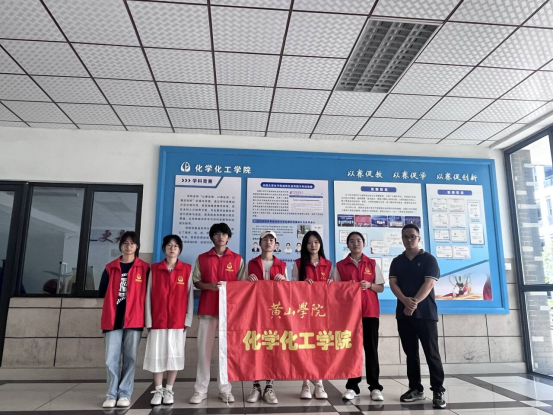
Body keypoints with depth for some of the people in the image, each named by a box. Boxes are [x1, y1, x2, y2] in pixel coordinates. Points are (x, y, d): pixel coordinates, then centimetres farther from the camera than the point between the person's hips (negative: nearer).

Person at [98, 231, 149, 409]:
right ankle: (112, 394, 13)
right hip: (113, 319, 2)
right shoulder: (110, 268, 8)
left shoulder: (144, 268, 2)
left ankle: (125, 394, 14)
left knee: (129, 358, 4)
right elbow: (102, 293, 13)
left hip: (134, 320, -1)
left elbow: (148, 293, 4)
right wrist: (114, 300, 7)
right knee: (111, 359, 1)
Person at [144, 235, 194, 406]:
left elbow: (190, 296, 1)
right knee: (157, 355, 4)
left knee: (175, 355, 5)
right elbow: (148, 295, 3)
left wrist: (188, 319, -3)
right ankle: (158, 390, 18)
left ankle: (169, 390, 18)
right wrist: (148, 320, -2)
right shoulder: (154, 269, 4)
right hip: (158, 320, 1)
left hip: (178, 320, -1)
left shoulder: (187, 269, 1)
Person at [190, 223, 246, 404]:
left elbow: (242, 284, 8)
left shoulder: (237, 259, 7)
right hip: (207, 309, 1)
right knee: (203, 349, 2)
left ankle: (225, 389, 13)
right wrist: (209, 286, -12)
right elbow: (196, 282, 7)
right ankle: (200, 390, 11)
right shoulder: (202, 258, 8)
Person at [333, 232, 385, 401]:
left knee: (371, 348, 2)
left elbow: (381, 287, 8)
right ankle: (352, 386, 10)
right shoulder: (340, 265, 5)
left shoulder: (372, 263, 8)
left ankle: (375, 387, 10)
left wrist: (369, 285, -11)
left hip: (370, 311, 0)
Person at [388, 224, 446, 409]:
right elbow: (393, 283, 0)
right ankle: (415, 388, 18)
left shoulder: (429, 259, 1)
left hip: (426, 312, -4)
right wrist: (406, 301, -17)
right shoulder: (397, 261, 11)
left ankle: (438, 391, 4)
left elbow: (429, 283, -10)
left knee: (431, 352, -2)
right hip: (403, 313, 4)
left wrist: (415, 302, -20)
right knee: (411, 352, 9)